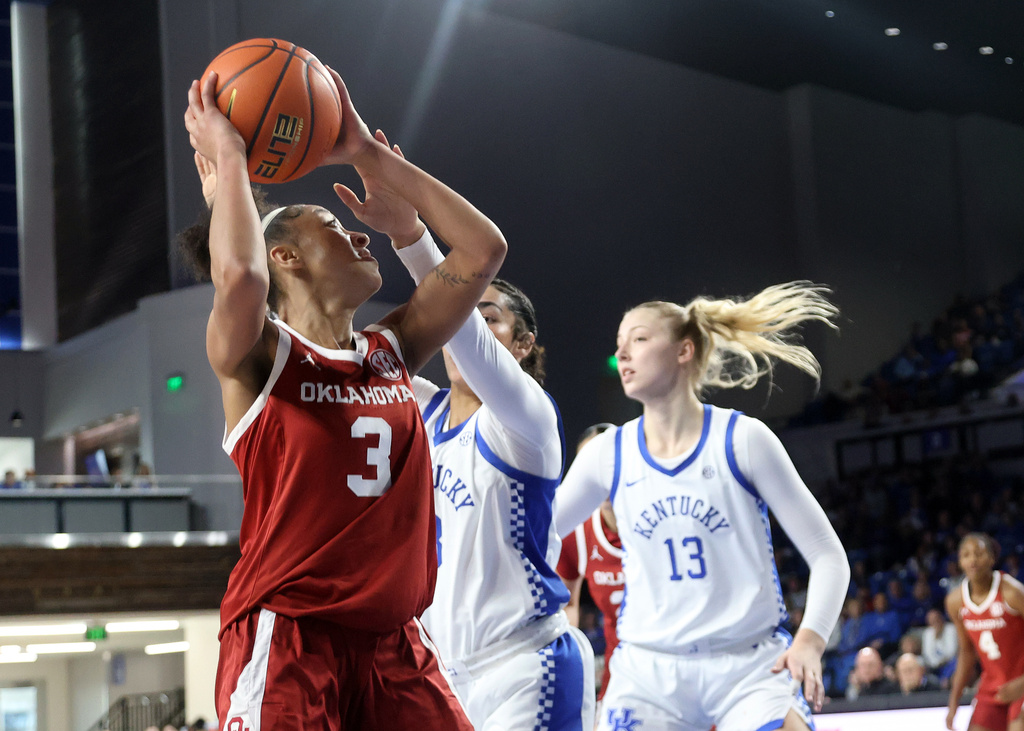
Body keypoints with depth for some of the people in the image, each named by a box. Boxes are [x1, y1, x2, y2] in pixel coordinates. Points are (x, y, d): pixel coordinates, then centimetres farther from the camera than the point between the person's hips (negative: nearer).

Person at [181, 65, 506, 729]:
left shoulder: (390, 352, 14)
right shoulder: (261, 356, -4)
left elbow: (483, 249, 11)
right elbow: (238, 278, -28)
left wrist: (368, 155, 11)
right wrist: (226, 159, -12)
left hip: (394, 642, 6)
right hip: (285, 638, -6)